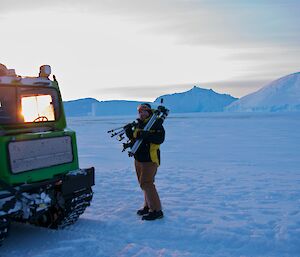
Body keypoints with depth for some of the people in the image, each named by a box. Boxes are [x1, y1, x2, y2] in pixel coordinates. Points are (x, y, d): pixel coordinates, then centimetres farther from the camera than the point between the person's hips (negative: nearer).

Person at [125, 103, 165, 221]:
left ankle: (157, 210, -7)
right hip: (138, 158, 9)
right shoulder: (139, 124, 13)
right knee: (144, 183, 15)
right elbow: (134, 138, 20)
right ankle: (148, 206, 29)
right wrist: (129, 131, 1)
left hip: (150, 159, -8)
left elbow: (160, 139, -23)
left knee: (146, 183, -13)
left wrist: (146, 135, -33)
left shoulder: (156, 124, -11)